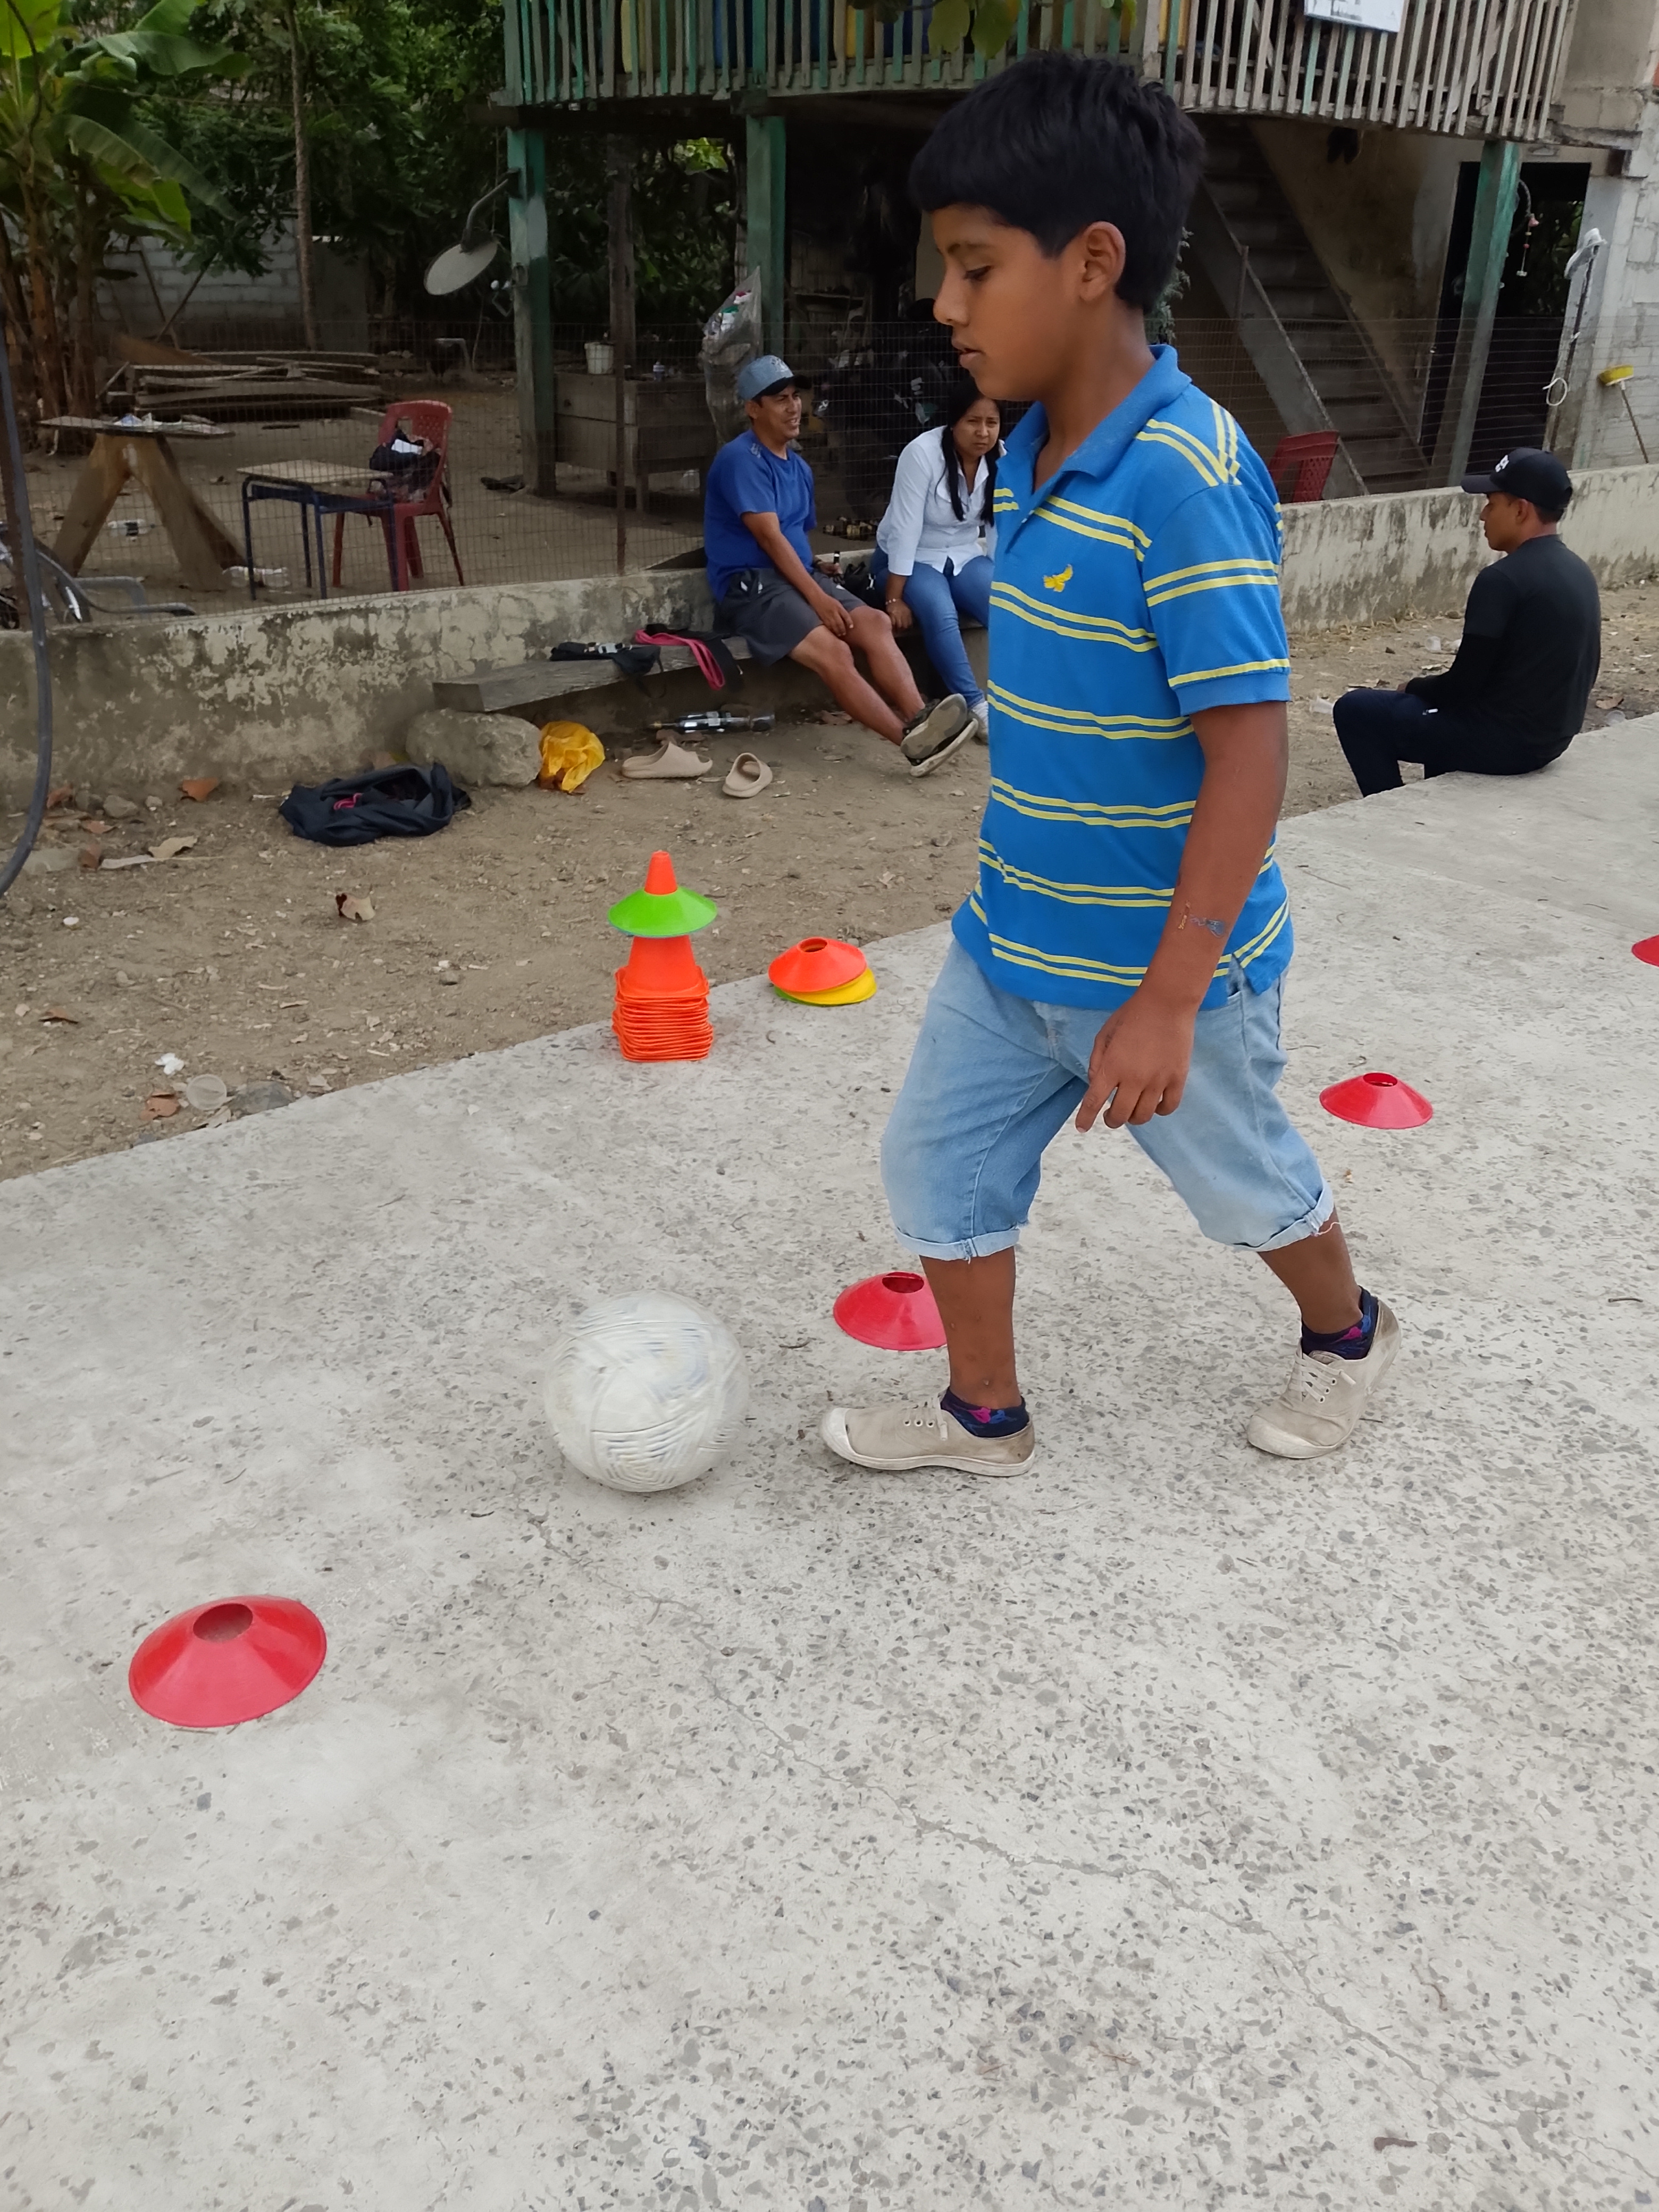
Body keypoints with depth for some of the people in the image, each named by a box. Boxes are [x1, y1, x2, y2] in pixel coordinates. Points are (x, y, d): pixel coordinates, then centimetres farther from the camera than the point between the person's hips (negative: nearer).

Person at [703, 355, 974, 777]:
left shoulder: (799, 467, 18)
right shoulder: (741, 459, -10)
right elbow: (769, 536, -16)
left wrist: (819, 586, 6)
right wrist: (817, 597, -20)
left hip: (797, 575, 8)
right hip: (749, 583, -8)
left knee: (875, 622, -17)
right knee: (832, 650, -29)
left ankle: (920, 720, -34)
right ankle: (912, 741, -33)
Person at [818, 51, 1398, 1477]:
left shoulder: (1187, 474, -25)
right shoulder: (1036, 453, 1)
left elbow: (1250, 745, -26)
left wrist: (1167, 999, -27)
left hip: (1154, 963, -7)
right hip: (1010, 942, 7)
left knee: (1243, 1180, 17)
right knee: (939, 1168, 12)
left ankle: (1350, 1335, 47)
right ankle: (984, 1416, 33)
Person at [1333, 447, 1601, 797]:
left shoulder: (1503, 579, -20)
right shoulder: (1579, 573, 7)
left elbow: (1464, 684, -19)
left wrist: (1414, 686, 2)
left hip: (1504, 741, -9)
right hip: (1553, 735, 9)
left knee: (1355, 709, 1)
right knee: (1439, 705, 36)